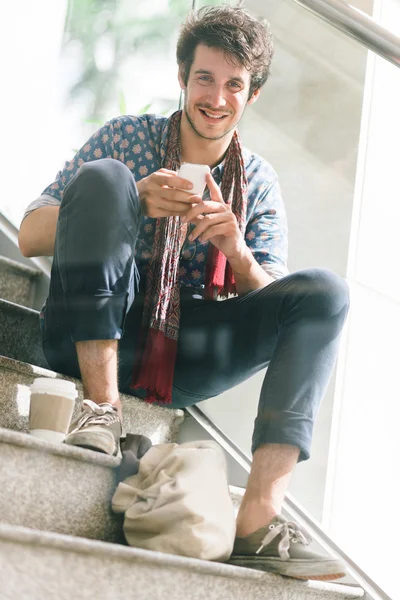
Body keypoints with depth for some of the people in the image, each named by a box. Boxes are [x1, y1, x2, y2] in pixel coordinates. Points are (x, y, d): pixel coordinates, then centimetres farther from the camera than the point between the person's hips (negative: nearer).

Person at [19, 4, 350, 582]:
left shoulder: (258, 181, 12)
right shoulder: (128, 136, 5)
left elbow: (270, 302, 4)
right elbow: (30, 237, -4)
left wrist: (237, 250, -18)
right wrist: (134, 204, -20)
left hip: (187, 357, 3)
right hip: (93, 340, -2)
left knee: (325, 291, -16)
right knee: (101, 174, -21)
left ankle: (260, 518, -30)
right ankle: (101, 405, -24)